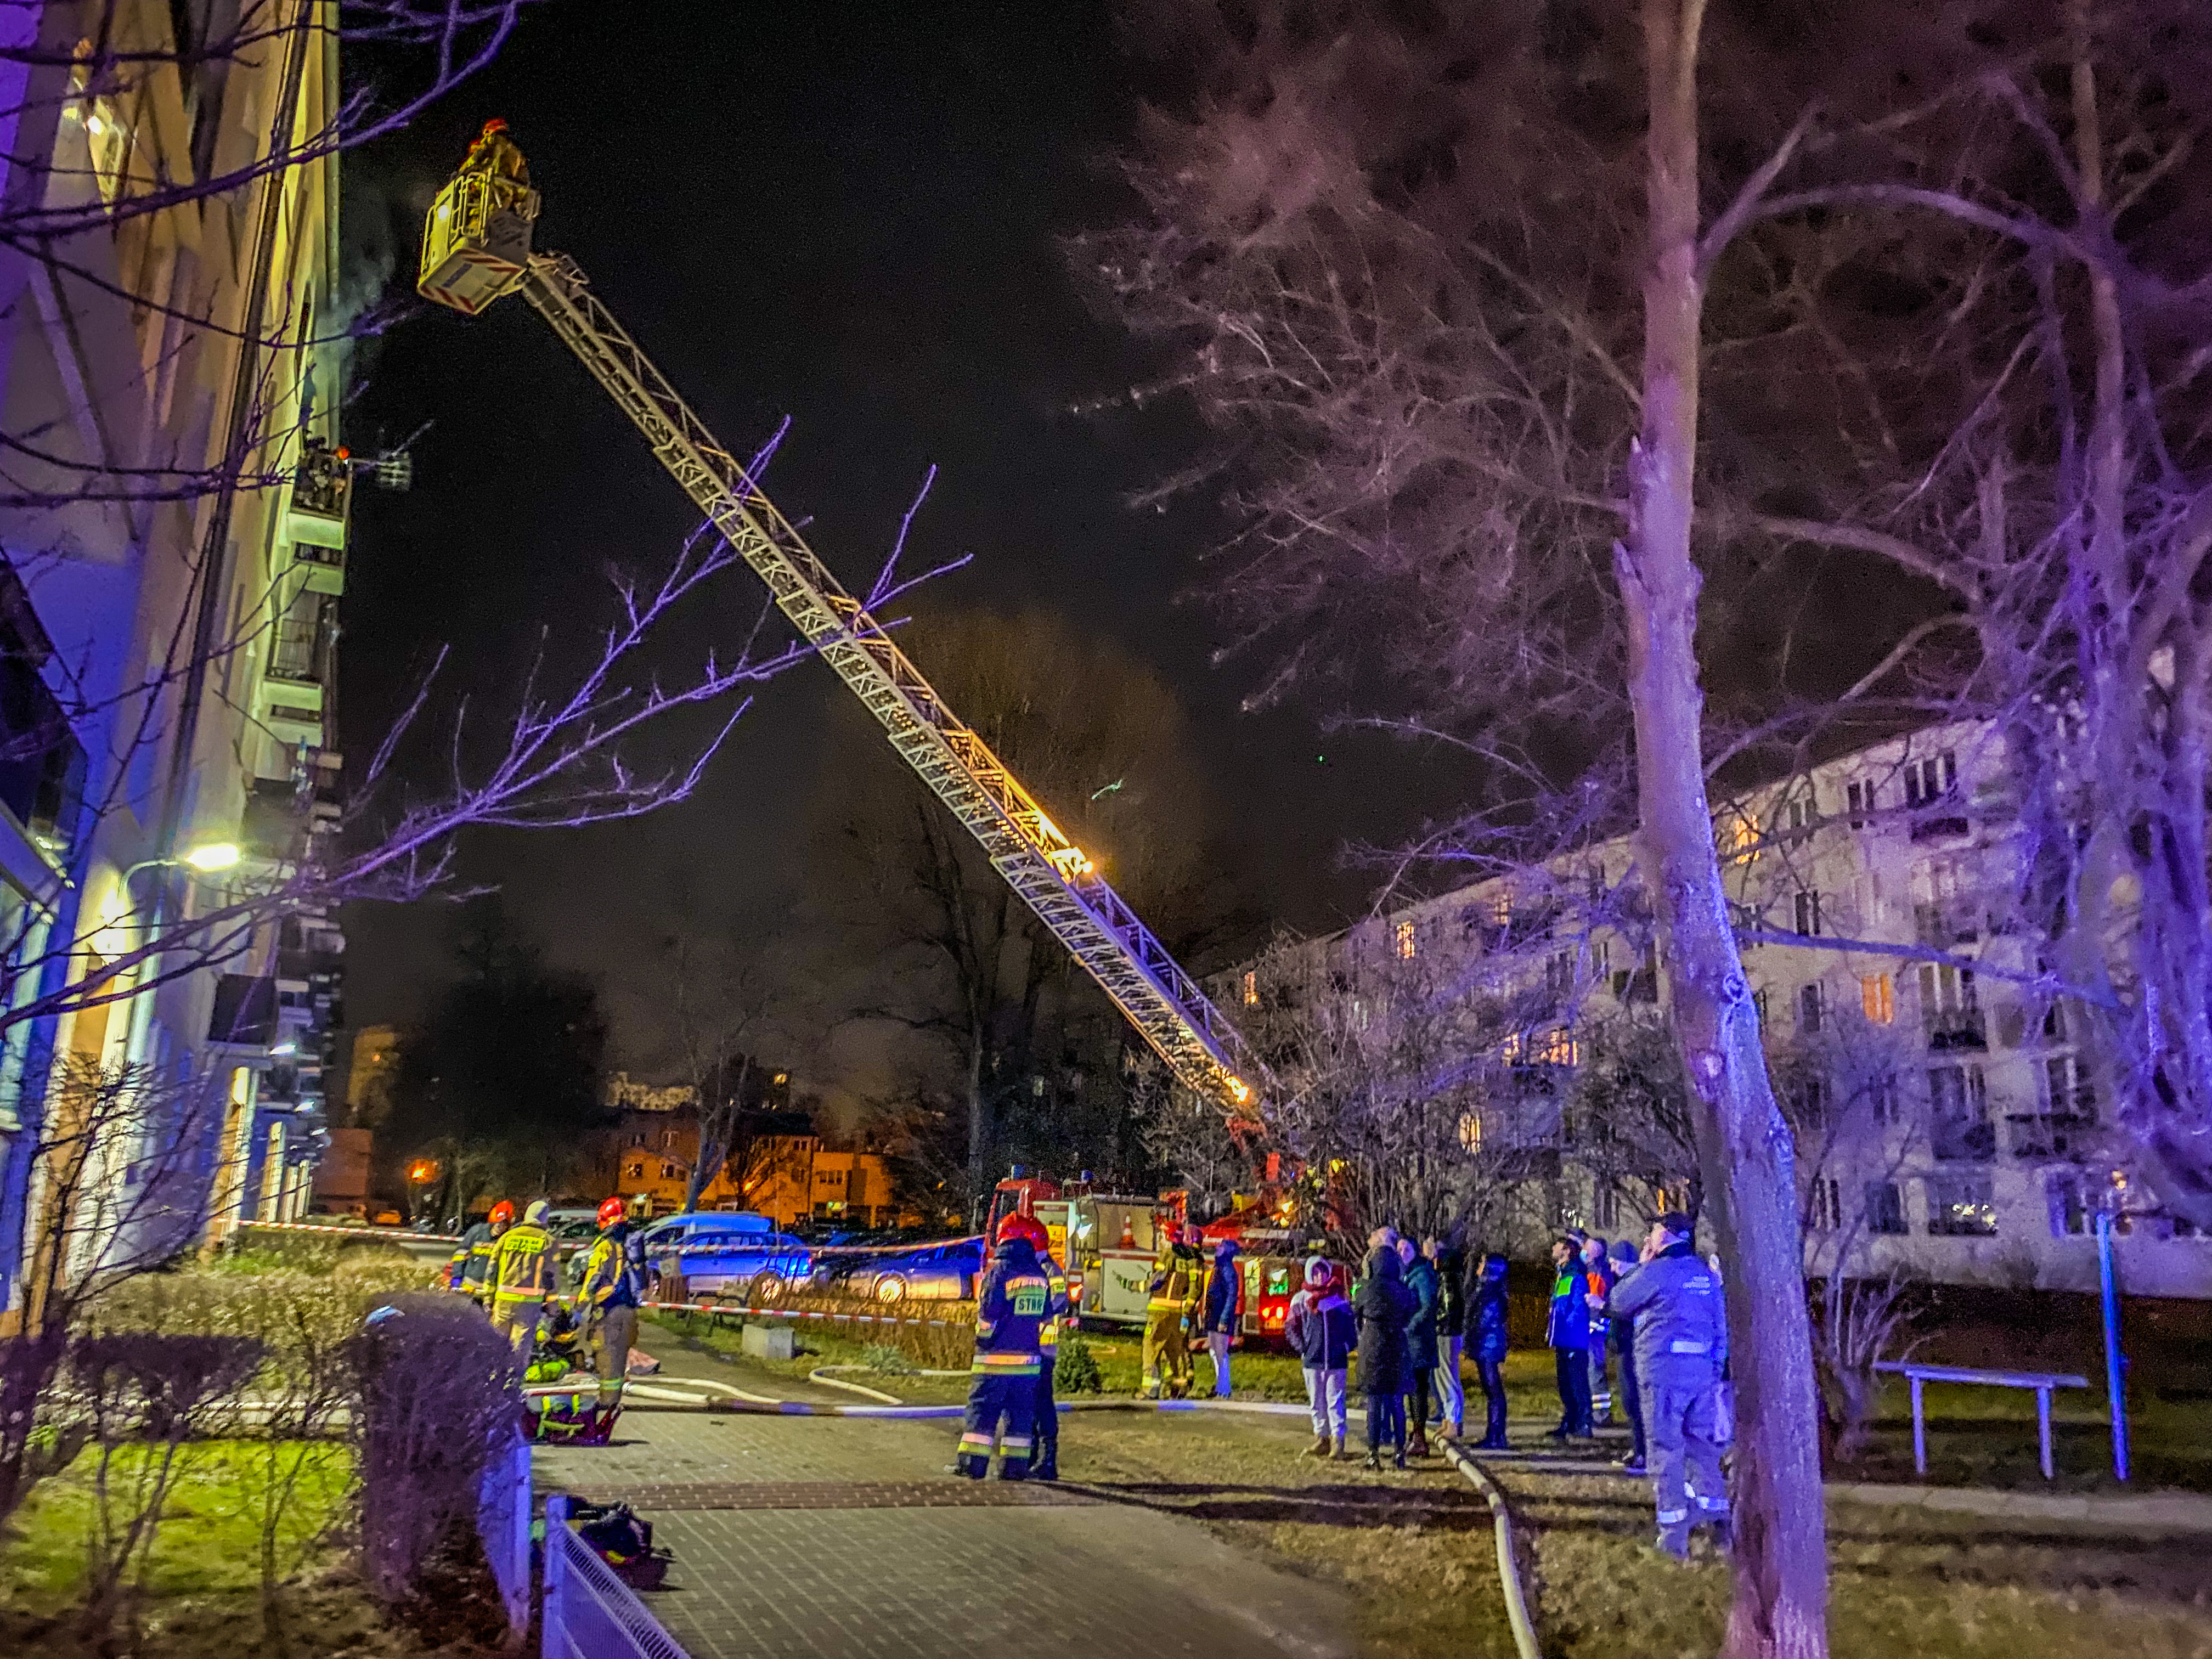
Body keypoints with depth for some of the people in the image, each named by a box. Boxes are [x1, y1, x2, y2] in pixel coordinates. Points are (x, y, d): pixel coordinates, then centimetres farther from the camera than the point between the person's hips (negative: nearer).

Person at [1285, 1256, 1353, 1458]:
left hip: (1336, 1360, -1)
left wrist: (1347, 1347, 1)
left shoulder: (1339, 1298, 5)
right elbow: (1291, 1327, 7)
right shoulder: (1301, 1300, 3)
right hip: (1312, 1360, 2)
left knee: (1335, 1400, -5)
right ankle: (1321, 1438, 19)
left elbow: (1352, 1326, 11)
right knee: (1316, 1402, 9)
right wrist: (1303, 1350, 0)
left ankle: (1338, 1440, -2)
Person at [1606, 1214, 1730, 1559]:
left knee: (1667, 1447, -1)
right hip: (1702, 1371, 6)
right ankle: (1717, 1519, 18)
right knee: (1701, 1444, 15)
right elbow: (1721, 1328, 15)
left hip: (1663, 1369, -6)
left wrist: (1643, 1264, 10)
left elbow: (1620, 1302, 3)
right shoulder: (1706, 1275, 11)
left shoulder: (1656, 1271, -10)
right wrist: (1716, 1374, 19)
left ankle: (1674, 1534, 0)